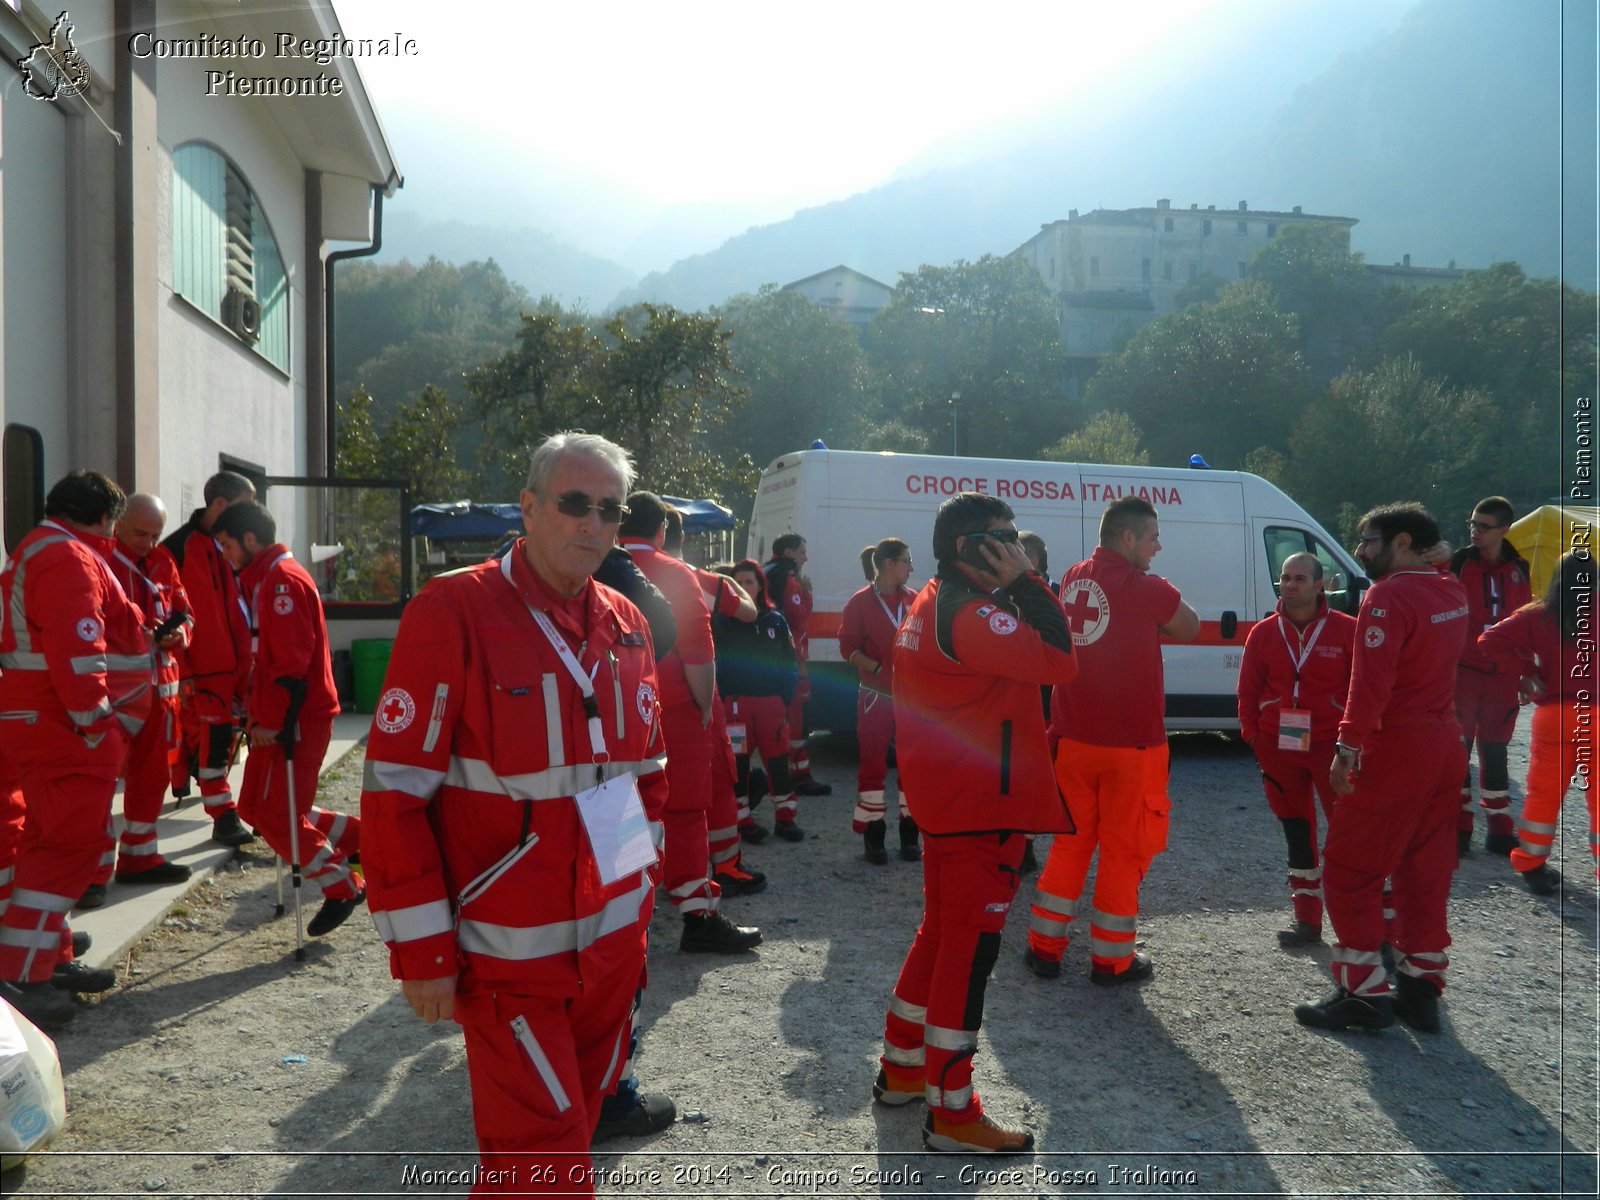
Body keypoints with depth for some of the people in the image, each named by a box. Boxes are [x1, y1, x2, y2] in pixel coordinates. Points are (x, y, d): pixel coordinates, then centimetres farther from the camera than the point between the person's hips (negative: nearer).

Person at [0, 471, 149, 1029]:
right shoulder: (70, 558, -15)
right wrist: (94, 720, -20)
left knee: (53, 841, 16)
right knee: (67, 846, -9)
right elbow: (73, 649, -24)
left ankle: (50, 958, 26)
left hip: (45, 726, 11)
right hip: (64, 732, -11)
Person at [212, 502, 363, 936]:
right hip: (273, 718, 10)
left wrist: (271, 721, -21)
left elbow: (293, 662, -22)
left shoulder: (283, 581, -15)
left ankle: (343, 888, 7)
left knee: (277, 816, -6)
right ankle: (359, 837, 19)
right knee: (254, 806, 13)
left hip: (296, 720, -10)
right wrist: (256, 707, 19)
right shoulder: (262, 580, 18)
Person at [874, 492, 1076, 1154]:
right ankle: (951, 1113, 9)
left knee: (941, 933, 21)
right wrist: (1023, 581, -16)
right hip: (981, 807, -11)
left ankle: (901, 1068, 34)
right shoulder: (970, 614, -20)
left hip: (944, 801, 11)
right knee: (970, 948, -2)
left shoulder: (930, 605, 13)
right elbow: (1058, 659, -22)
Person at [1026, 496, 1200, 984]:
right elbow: (1190, 629, 1)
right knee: (1123, 848, 8)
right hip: (1131, 743, -5)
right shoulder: (1147, 589, -15)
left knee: (1070, 841, 16)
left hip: (1073, 738, 5)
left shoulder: (1073, 578, 4)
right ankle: (1111, 958, 17)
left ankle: (1044, 947, 21)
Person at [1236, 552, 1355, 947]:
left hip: (1333, 746, -3)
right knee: (1297, 832, 12)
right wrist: (1254, 736, 2)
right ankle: (1307, 917, 22)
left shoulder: (1346, 630, -4)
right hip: (1279, 749, 3)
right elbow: (1248, 691, 8)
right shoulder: (1263, 633, 4)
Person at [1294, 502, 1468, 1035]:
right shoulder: (1450, 591, 10)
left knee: (1349, 869, 0)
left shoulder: (1388, 597, -17)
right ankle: (1421, 988, 21)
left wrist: (1347, 749, -22)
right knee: (1425, 870, 15)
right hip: (1444, 746, 9)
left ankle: (1365, 993, 3)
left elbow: (1371, 682, -25)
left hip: (1396, 751, -9)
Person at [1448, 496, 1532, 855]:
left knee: (1496, 751, 11)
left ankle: (1499, 830, 19)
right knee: (1458, 750, 1)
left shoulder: (1519, 569, 8)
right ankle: (1458, 828, 9)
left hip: (1503, 676, 4)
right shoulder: (1458, 563, -4)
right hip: (1462, 671, -4)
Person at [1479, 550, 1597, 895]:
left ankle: (1530, 863, 18)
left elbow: (1490, 641, -11)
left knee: (1544, 793, 12)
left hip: (1553, 714, 1)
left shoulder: (1538, 616, -3)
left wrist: (1527, 670, -4)